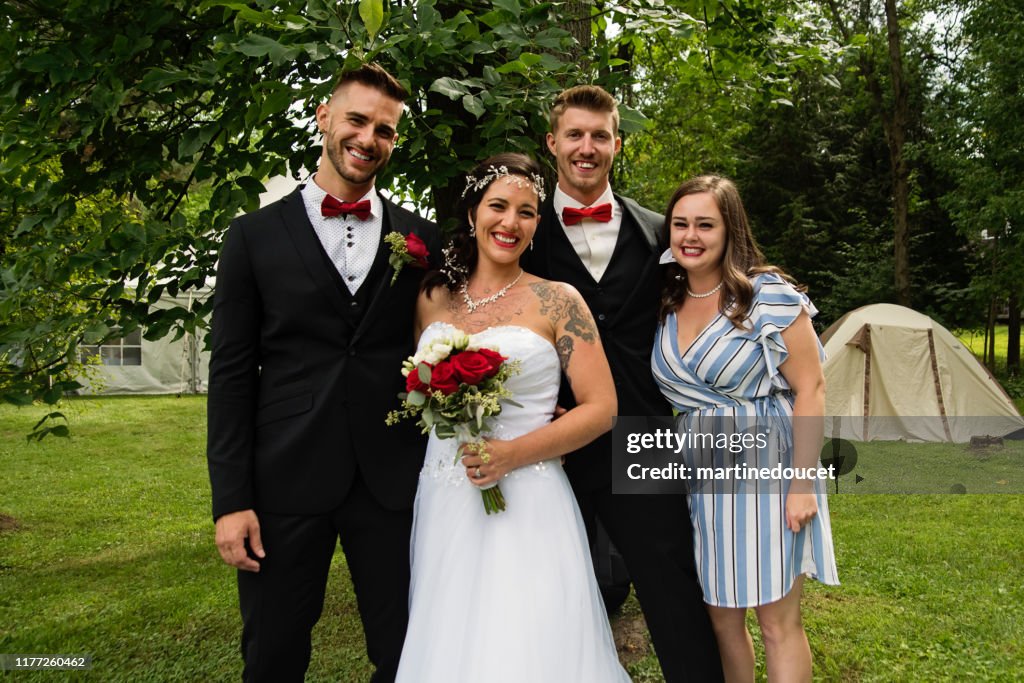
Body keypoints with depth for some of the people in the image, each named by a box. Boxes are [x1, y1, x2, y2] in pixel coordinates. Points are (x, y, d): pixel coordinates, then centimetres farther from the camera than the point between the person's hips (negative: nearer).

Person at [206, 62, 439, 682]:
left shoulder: (422, 239, 5)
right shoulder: (254, 237, 3)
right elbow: (232, 374, 1)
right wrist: (231, 499, -4)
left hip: (394, 483, 1)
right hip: (286, 481, 0)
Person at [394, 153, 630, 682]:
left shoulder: (557, 301, -3)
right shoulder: (432, 298, 7)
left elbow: (601, 408, -6)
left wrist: (514, 453, -16)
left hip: (527, 505, -3)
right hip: (442, 504, 4)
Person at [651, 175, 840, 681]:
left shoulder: (770, 296, -9)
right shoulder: (665, 306, 7)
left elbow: (810, 390, -11)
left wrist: (802, 484, -14)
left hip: (766, 467, -5)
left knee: (778, 622, 3)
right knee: (720, 617, 12)